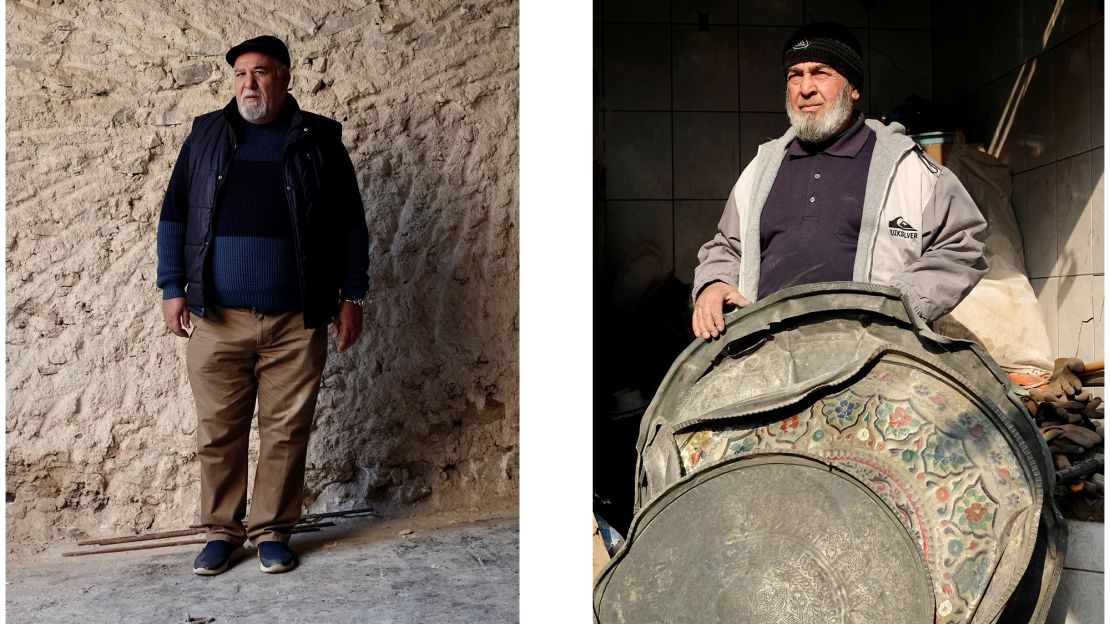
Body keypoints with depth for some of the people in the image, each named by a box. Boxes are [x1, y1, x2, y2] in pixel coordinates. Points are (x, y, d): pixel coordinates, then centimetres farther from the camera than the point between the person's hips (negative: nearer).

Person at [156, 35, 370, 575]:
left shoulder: (319, 140, 6)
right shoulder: (206, 135, 11)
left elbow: (350, 223, 6)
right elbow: (174, 215, 12)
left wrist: (352, 296, 1)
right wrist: (172, 288, 4)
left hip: (297, 321, -1)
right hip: (217, 318, 1)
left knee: (287, 431, 4)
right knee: (218, 430, 6)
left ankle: (272, 531, 19)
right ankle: (221, 531, 21)